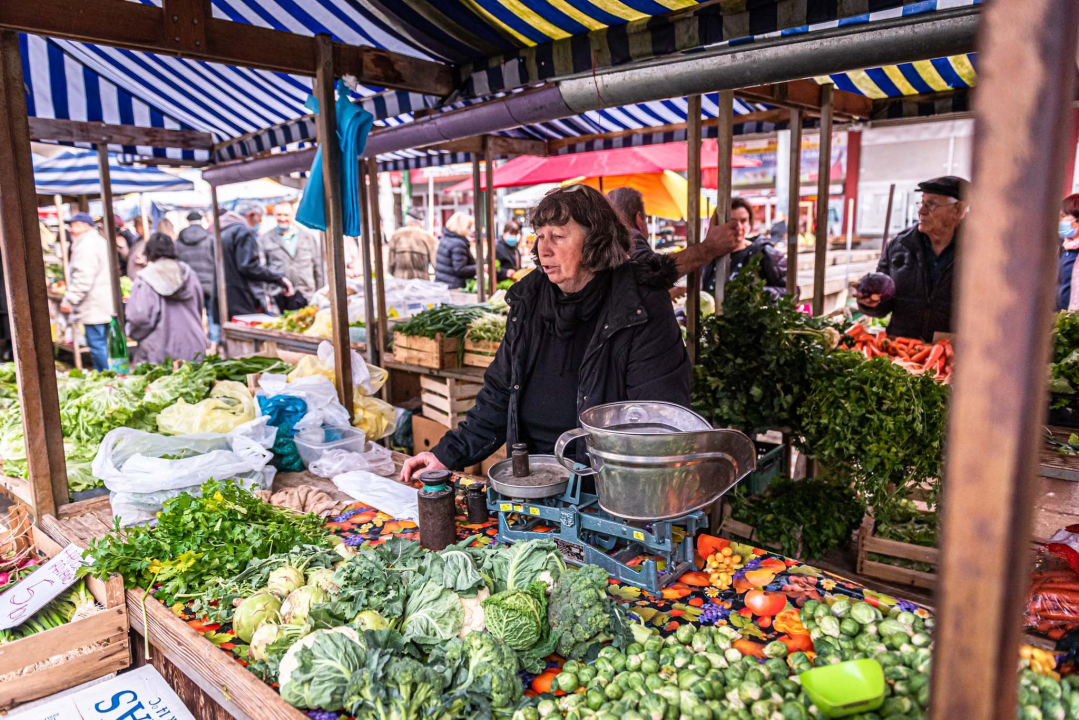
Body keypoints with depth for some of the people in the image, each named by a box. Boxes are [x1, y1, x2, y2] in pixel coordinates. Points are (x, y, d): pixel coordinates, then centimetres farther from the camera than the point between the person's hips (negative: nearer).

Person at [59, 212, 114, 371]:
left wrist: (69, 299, -19)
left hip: (94, 308, -11)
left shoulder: (86, 246, -14)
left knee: (96, 345, -7)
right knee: (103, 344, 14)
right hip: (106, 305, 11)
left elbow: (83, 278, -22)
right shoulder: (100, 241, 20)